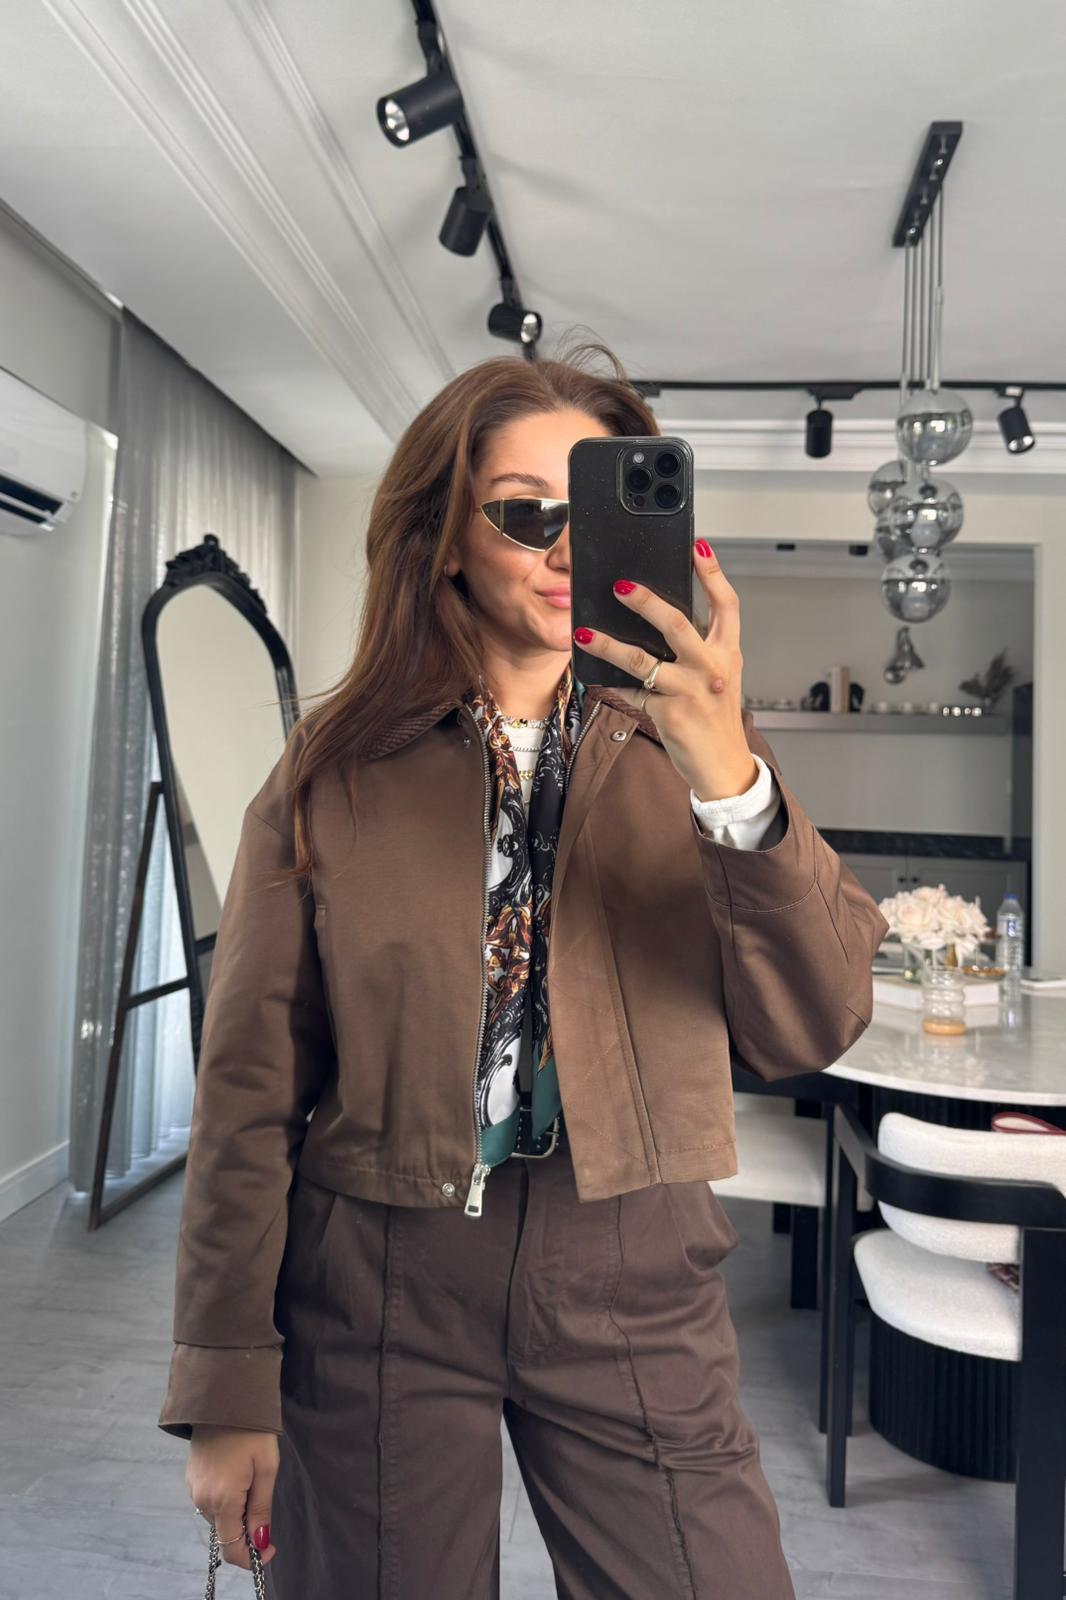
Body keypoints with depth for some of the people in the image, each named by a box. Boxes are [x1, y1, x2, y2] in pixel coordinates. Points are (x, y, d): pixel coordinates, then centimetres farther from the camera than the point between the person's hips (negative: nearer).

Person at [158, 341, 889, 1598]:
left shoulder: (684, 749, 0)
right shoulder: (333, 768, -3)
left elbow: (812, 1031, -11)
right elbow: (250, 1084, -3)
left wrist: (731, 783, -26)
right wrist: (228, 1388, -2)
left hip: (633, 1287, 1)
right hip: (375, 1278, 0)